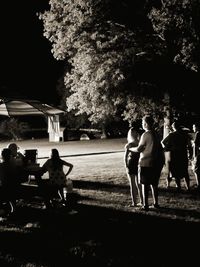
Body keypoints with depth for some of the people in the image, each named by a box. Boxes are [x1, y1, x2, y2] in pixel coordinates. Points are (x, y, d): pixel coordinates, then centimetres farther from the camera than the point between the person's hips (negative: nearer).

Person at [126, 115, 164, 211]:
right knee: (154, 184, 16)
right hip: (157, 163, 7)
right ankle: (156, 203, 22)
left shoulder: (145, 135, -14)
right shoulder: (156, 134, 8)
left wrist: (129, 148, 4)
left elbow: (139, 149, -12)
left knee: (145, 185, 2)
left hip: (146, 163, -7)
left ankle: (145, 205, 5)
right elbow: (160, 148, 13)